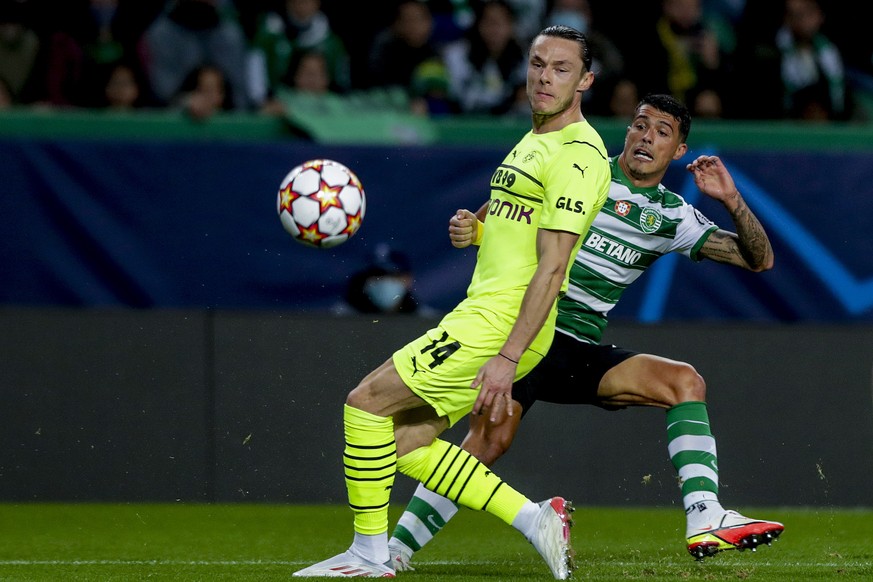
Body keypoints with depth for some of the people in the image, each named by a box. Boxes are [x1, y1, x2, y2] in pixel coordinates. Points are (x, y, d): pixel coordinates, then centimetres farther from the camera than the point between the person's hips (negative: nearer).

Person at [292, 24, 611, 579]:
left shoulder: (577, 154, -14)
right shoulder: (533, 142, 18)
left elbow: (552, 266, -21)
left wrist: (507, 357, -25)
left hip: (500, 323, -10)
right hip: (481, 314, 10)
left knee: (366, 402, -9)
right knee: (406, 442, 8)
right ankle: (534, 520, 8)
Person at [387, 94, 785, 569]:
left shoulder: (673, 217, 11)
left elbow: (759, 259, 10)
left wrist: (731, 200, -6)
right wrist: (469, 226, -11)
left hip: (580, 353, 4)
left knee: (685, 381, -16)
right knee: (492, 436, -23)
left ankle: (705, 523, -22)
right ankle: (392, 550, -17)